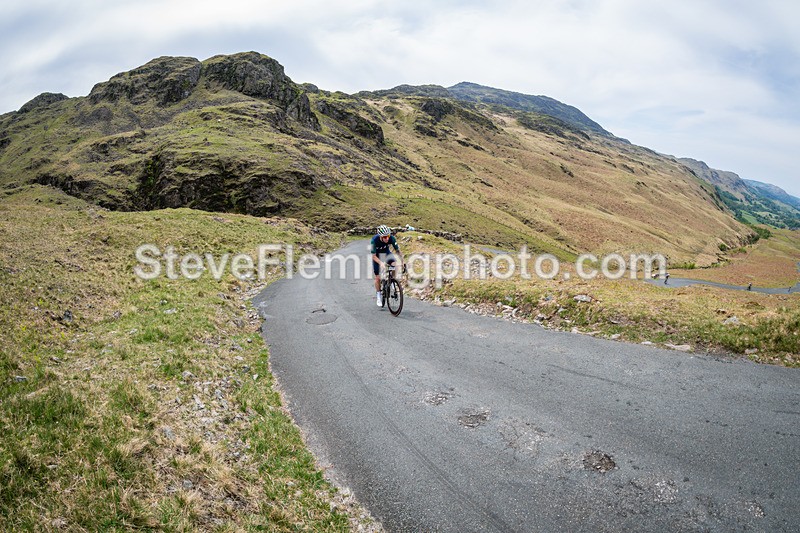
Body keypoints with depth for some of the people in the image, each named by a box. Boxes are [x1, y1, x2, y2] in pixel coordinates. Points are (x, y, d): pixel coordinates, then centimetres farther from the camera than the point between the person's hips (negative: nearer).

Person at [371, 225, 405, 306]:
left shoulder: (391, 238, -30)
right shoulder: (374, 240, -35)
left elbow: (398, 251, -22)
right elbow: (374, 256, -32)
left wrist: (402, 263, -31)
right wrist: (381, 263, -50)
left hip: (386, 252, 2)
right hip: (377, 255, -2)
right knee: (378, 277, -3)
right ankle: (378, 297, 14)